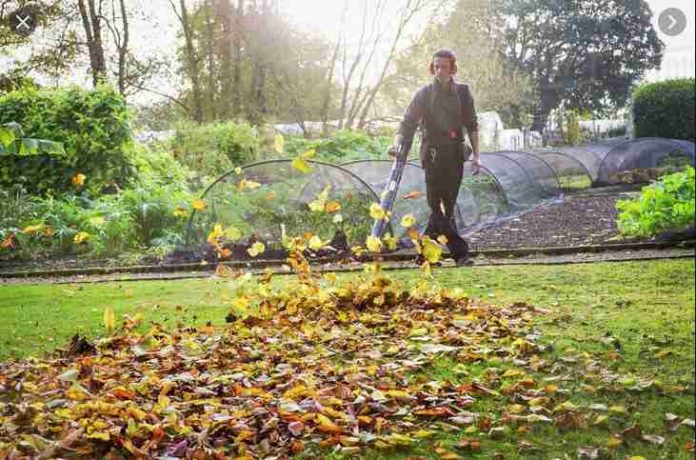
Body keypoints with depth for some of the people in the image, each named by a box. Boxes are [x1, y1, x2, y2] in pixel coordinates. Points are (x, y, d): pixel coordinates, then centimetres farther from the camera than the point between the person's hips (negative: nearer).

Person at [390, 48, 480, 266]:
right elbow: (408, 122, -5)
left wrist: (476, 154, 6)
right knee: (437, 205, -10)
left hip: (456, 153, 3)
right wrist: (397, 143, -22)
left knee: (447, 205, 5)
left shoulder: (463, 92, 8)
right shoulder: (425, 93, 0)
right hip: (433, 154, -3)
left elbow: (472, 125, 11)